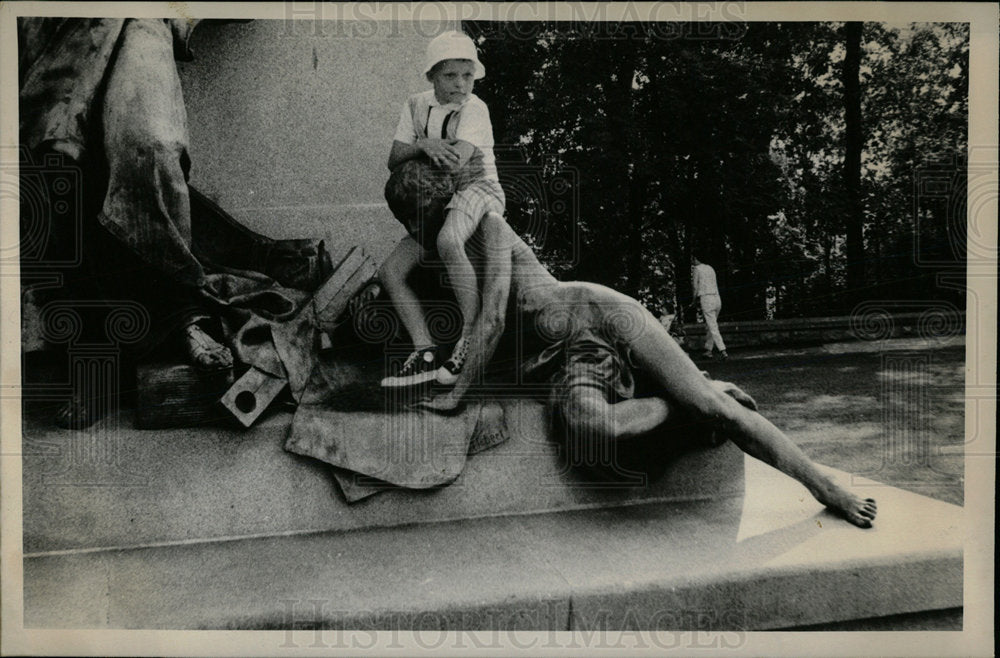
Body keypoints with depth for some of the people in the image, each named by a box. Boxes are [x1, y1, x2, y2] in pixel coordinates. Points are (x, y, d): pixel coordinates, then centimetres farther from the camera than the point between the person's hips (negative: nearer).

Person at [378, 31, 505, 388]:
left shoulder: (475, 109, -12)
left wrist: (420, 149, -7)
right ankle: (425, 354, -10)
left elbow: (456, 165, -23)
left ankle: (471, 335, -29)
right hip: (437, 202, 7)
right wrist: (424, 145, -19)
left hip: (478, 189, -7)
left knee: (448, 242, -39)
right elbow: (393, 161, 0)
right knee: (391, 272, -8)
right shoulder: (416, 105, 6)